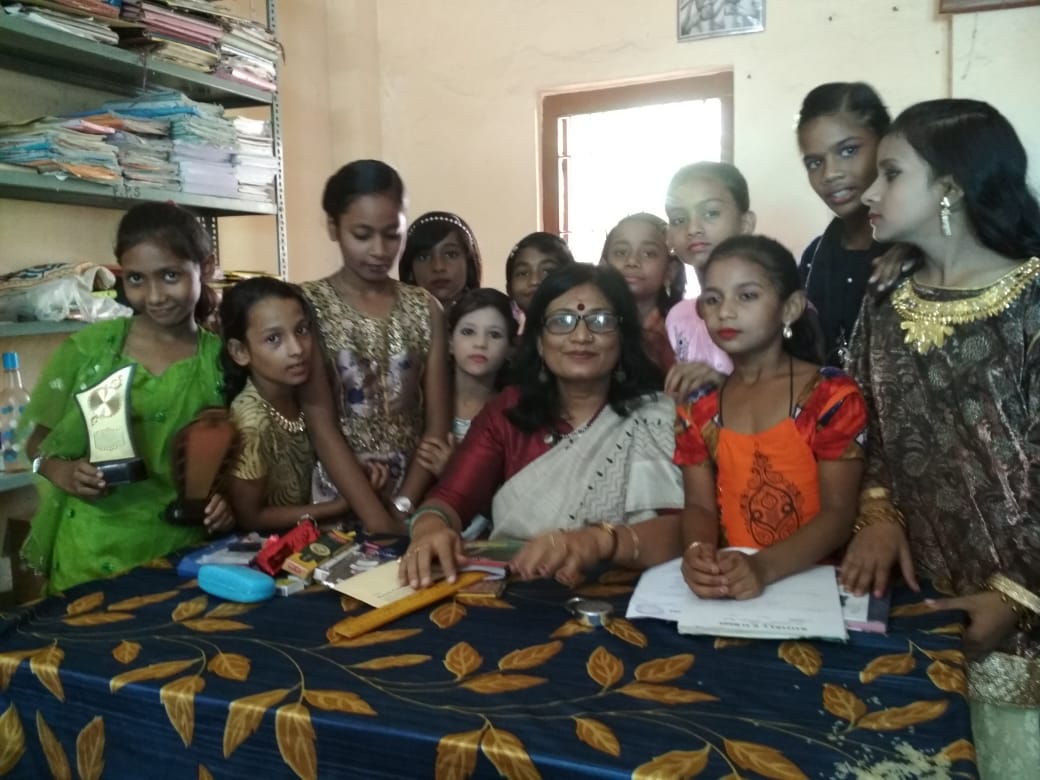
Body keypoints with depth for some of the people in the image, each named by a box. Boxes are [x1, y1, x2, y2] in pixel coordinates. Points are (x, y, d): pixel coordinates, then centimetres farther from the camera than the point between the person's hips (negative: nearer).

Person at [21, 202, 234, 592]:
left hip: (179, 549, 0)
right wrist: (61, 471, -16)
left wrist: (229, 497, -14)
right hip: (89, 553, 0)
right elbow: (38, 442, 3)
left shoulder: (223, 359, -5)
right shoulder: (89, 346, -5)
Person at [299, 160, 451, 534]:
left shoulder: (425, 308, 6)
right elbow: (321, 426, -9)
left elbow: (438, 424, 3)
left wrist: (401, 508, -8)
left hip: (414, 503, 2)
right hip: (338, 505, -1)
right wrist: (377, 519, -15)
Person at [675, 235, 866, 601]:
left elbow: (839, 511, -9)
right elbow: (700, 505, 4)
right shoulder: (698, 404, 5)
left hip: (817, 579, -2)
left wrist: (765, 568, -24)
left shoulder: (833, 395, -5)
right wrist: (698, 553, -19)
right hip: (730, 581, 3)